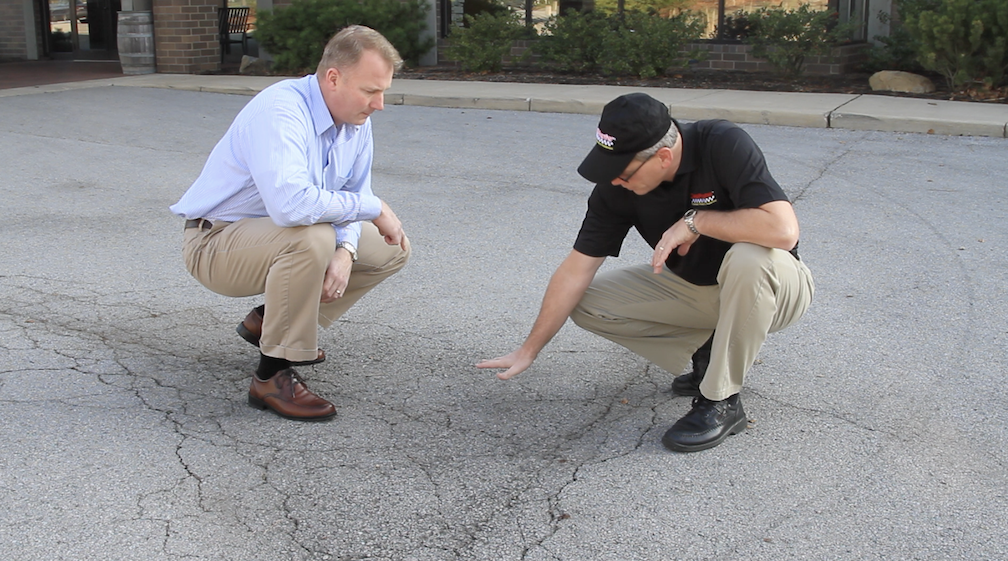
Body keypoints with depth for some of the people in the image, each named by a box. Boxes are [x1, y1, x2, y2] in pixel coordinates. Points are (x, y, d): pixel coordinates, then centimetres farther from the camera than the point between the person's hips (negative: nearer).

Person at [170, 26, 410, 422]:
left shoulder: (355, 121, -3)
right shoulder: (280, 111, -30)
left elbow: (354, 196, 2)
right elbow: (290, 203, -45)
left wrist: (345, 252, -19)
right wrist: (372, 208, -32)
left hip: (276, 233, 9)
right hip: (216, 242, -8)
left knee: (392, 250, 5)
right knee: (312, 238, -37)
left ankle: (269, 321, 13)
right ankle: (272, 376, -21)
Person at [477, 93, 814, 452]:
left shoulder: (724, 147, -28)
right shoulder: (617, 185, -14)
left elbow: (783, 230, -39)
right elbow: (577, 269, -11)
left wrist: (696, 221, -30)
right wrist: (529, 350, -10)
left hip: (769, 285, -5)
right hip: (690, 286, 5)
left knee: (750, 258, -39)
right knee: (586, 303, -10)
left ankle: (722, 402, -20)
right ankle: (708, 350, 3)